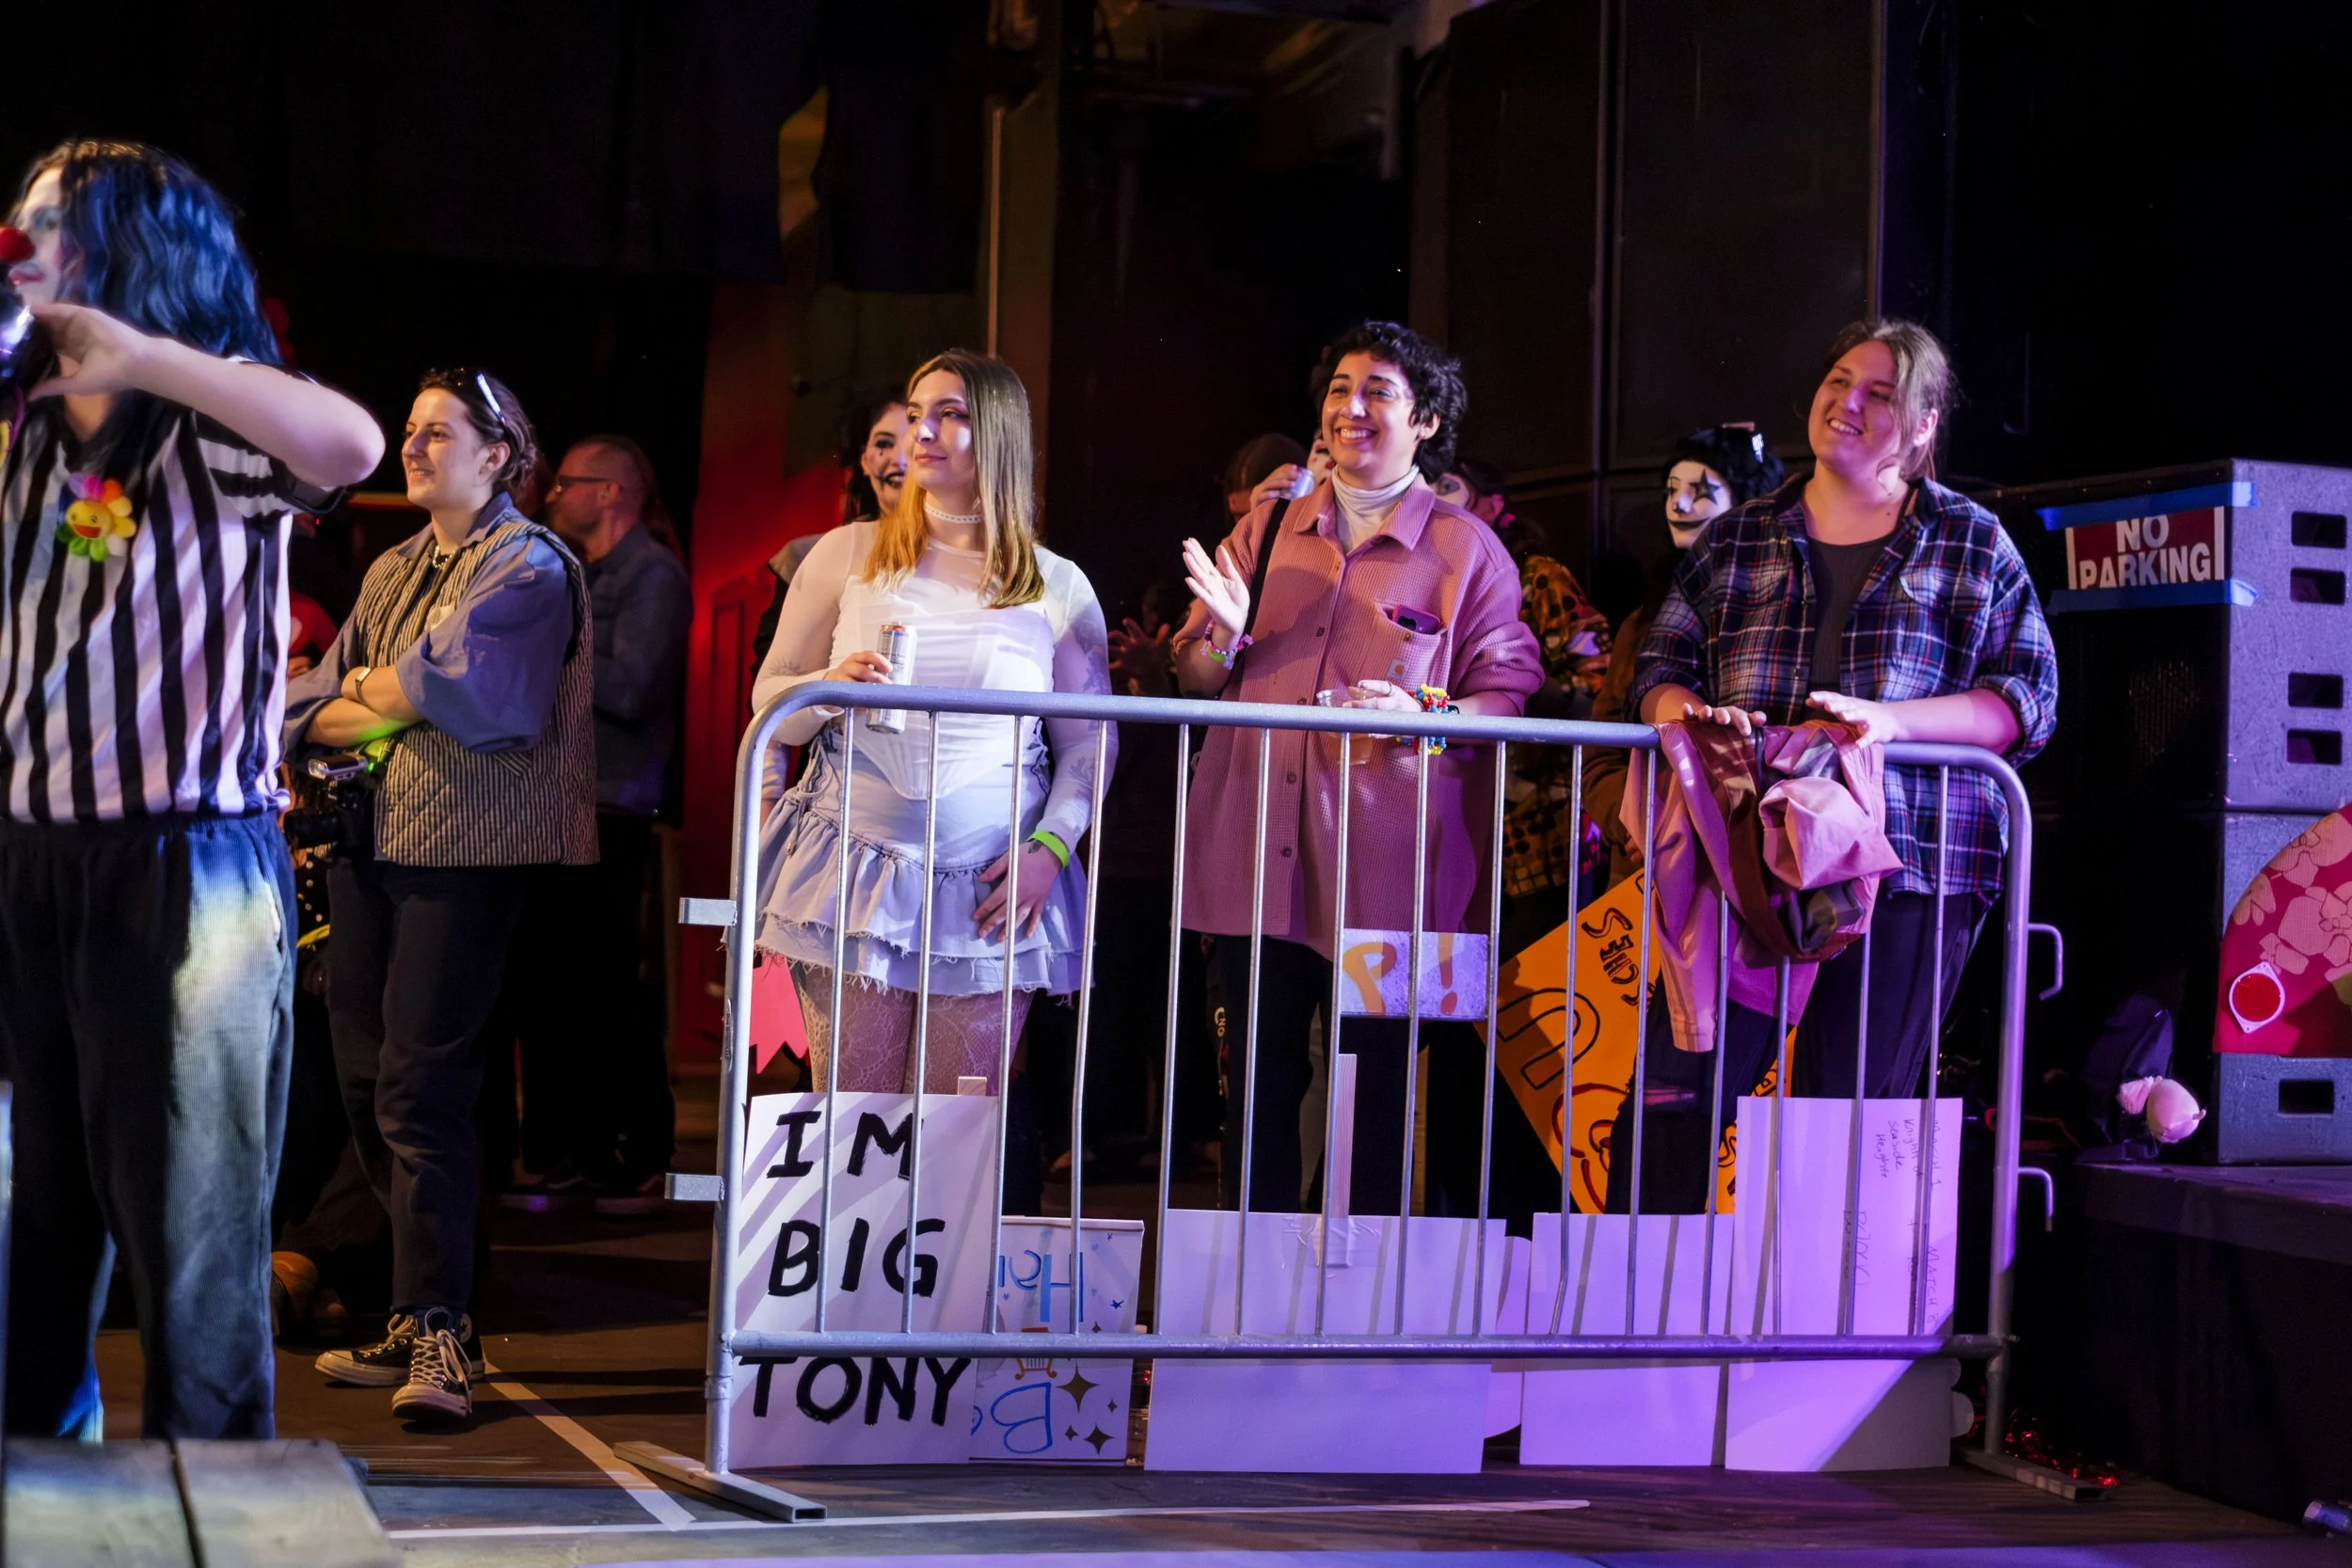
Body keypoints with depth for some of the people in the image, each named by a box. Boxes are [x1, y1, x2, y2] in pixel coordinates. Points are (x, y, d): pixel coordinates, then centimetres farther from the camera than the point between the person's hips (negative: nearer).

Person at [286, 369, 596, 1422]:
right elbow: (308, 711, 17)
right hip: (369, 847, 8)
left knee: (420, 1088, -14)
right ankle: (414, 1320, 15)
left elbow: (447, 684, -16)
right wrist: (381, 712, -3)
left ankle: (440, 1333, -13)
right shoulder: (393, 571, 21)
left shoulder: (528, 564, -2)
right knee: (367, 1086, 6)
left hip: (466, 852, -8)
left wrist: (368, 688, 3)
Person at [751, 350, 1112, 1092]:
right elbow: (770, 699, 11)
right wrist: (830, 690, -10)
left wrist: (1049, 849, -5)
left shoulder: (1058, 586, 8)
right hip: (853, 878, 0)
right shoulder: (847, 553, 9)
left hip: (987, 898, 0)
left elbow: (1087, 744, 9)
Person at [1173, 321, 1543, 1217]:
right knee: (1260, 1084, 6)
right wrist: (1225, 637, -5)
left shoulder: (1467, 550, 5)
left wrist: (1423, 713, -19)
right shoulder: (1267, 530, 15)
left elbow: (1510, 691, 0)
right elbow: (1194, 679, 17)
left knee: (1376, 1091, -1)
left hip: (1383, 864, -3)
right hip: (1257, 849, 3)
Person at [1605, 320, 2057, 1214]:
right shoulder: (1734, 542, 18)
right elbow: (1660, 668, 15)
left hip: (1905, 867, -1)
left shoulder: (1972, 544, 11)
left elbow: (2027, 696, 3)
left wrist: (1892, 720, -13)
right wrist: (1690, 715, -10)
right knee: (1674, 1097, -7)